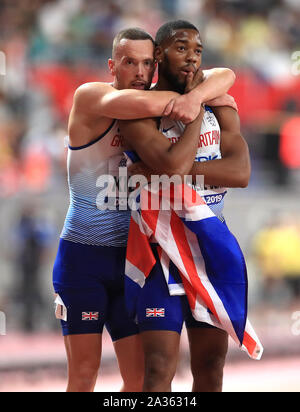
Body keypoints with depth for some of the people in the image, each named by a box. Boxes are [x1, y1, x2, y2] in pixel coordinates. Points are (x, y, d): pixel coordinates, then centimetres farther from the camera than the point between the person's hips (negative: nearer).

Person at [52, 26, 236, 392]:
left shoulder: (162, 96, 6)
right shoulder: (89, 98, -11)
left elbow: (225, 76, 1)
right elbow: (146, 105, -31)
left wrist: (196, 95, -20)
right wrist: (181, 97, -12)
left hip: (131, 258, 5)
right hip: (82, 255, -5)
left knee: (140, 376, 1)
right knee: (84, 373, -5)